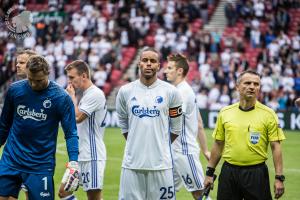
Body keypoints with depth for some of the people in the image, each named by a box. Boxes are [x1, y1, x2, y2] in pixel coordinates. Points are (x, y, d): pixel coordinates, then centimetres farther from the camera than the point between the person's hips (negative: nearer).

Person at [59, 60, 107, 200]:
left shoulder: (95, 94, -14)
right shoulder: (85, 94, 17)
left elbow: (77, 117, -19)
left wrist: (72, 96, -8)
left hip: (92, 156, -10)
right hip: (80, 156, 10)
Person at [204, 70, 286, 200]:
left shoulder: (268, 114, -2)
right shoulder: (225, 113, 6)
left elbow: (275, 147, -4)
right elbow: (218, 144, 13)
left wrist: (279, 178, -9)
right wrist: (210, 172, 10)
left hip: (256, 174, -2)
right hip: (228, 173, 2)